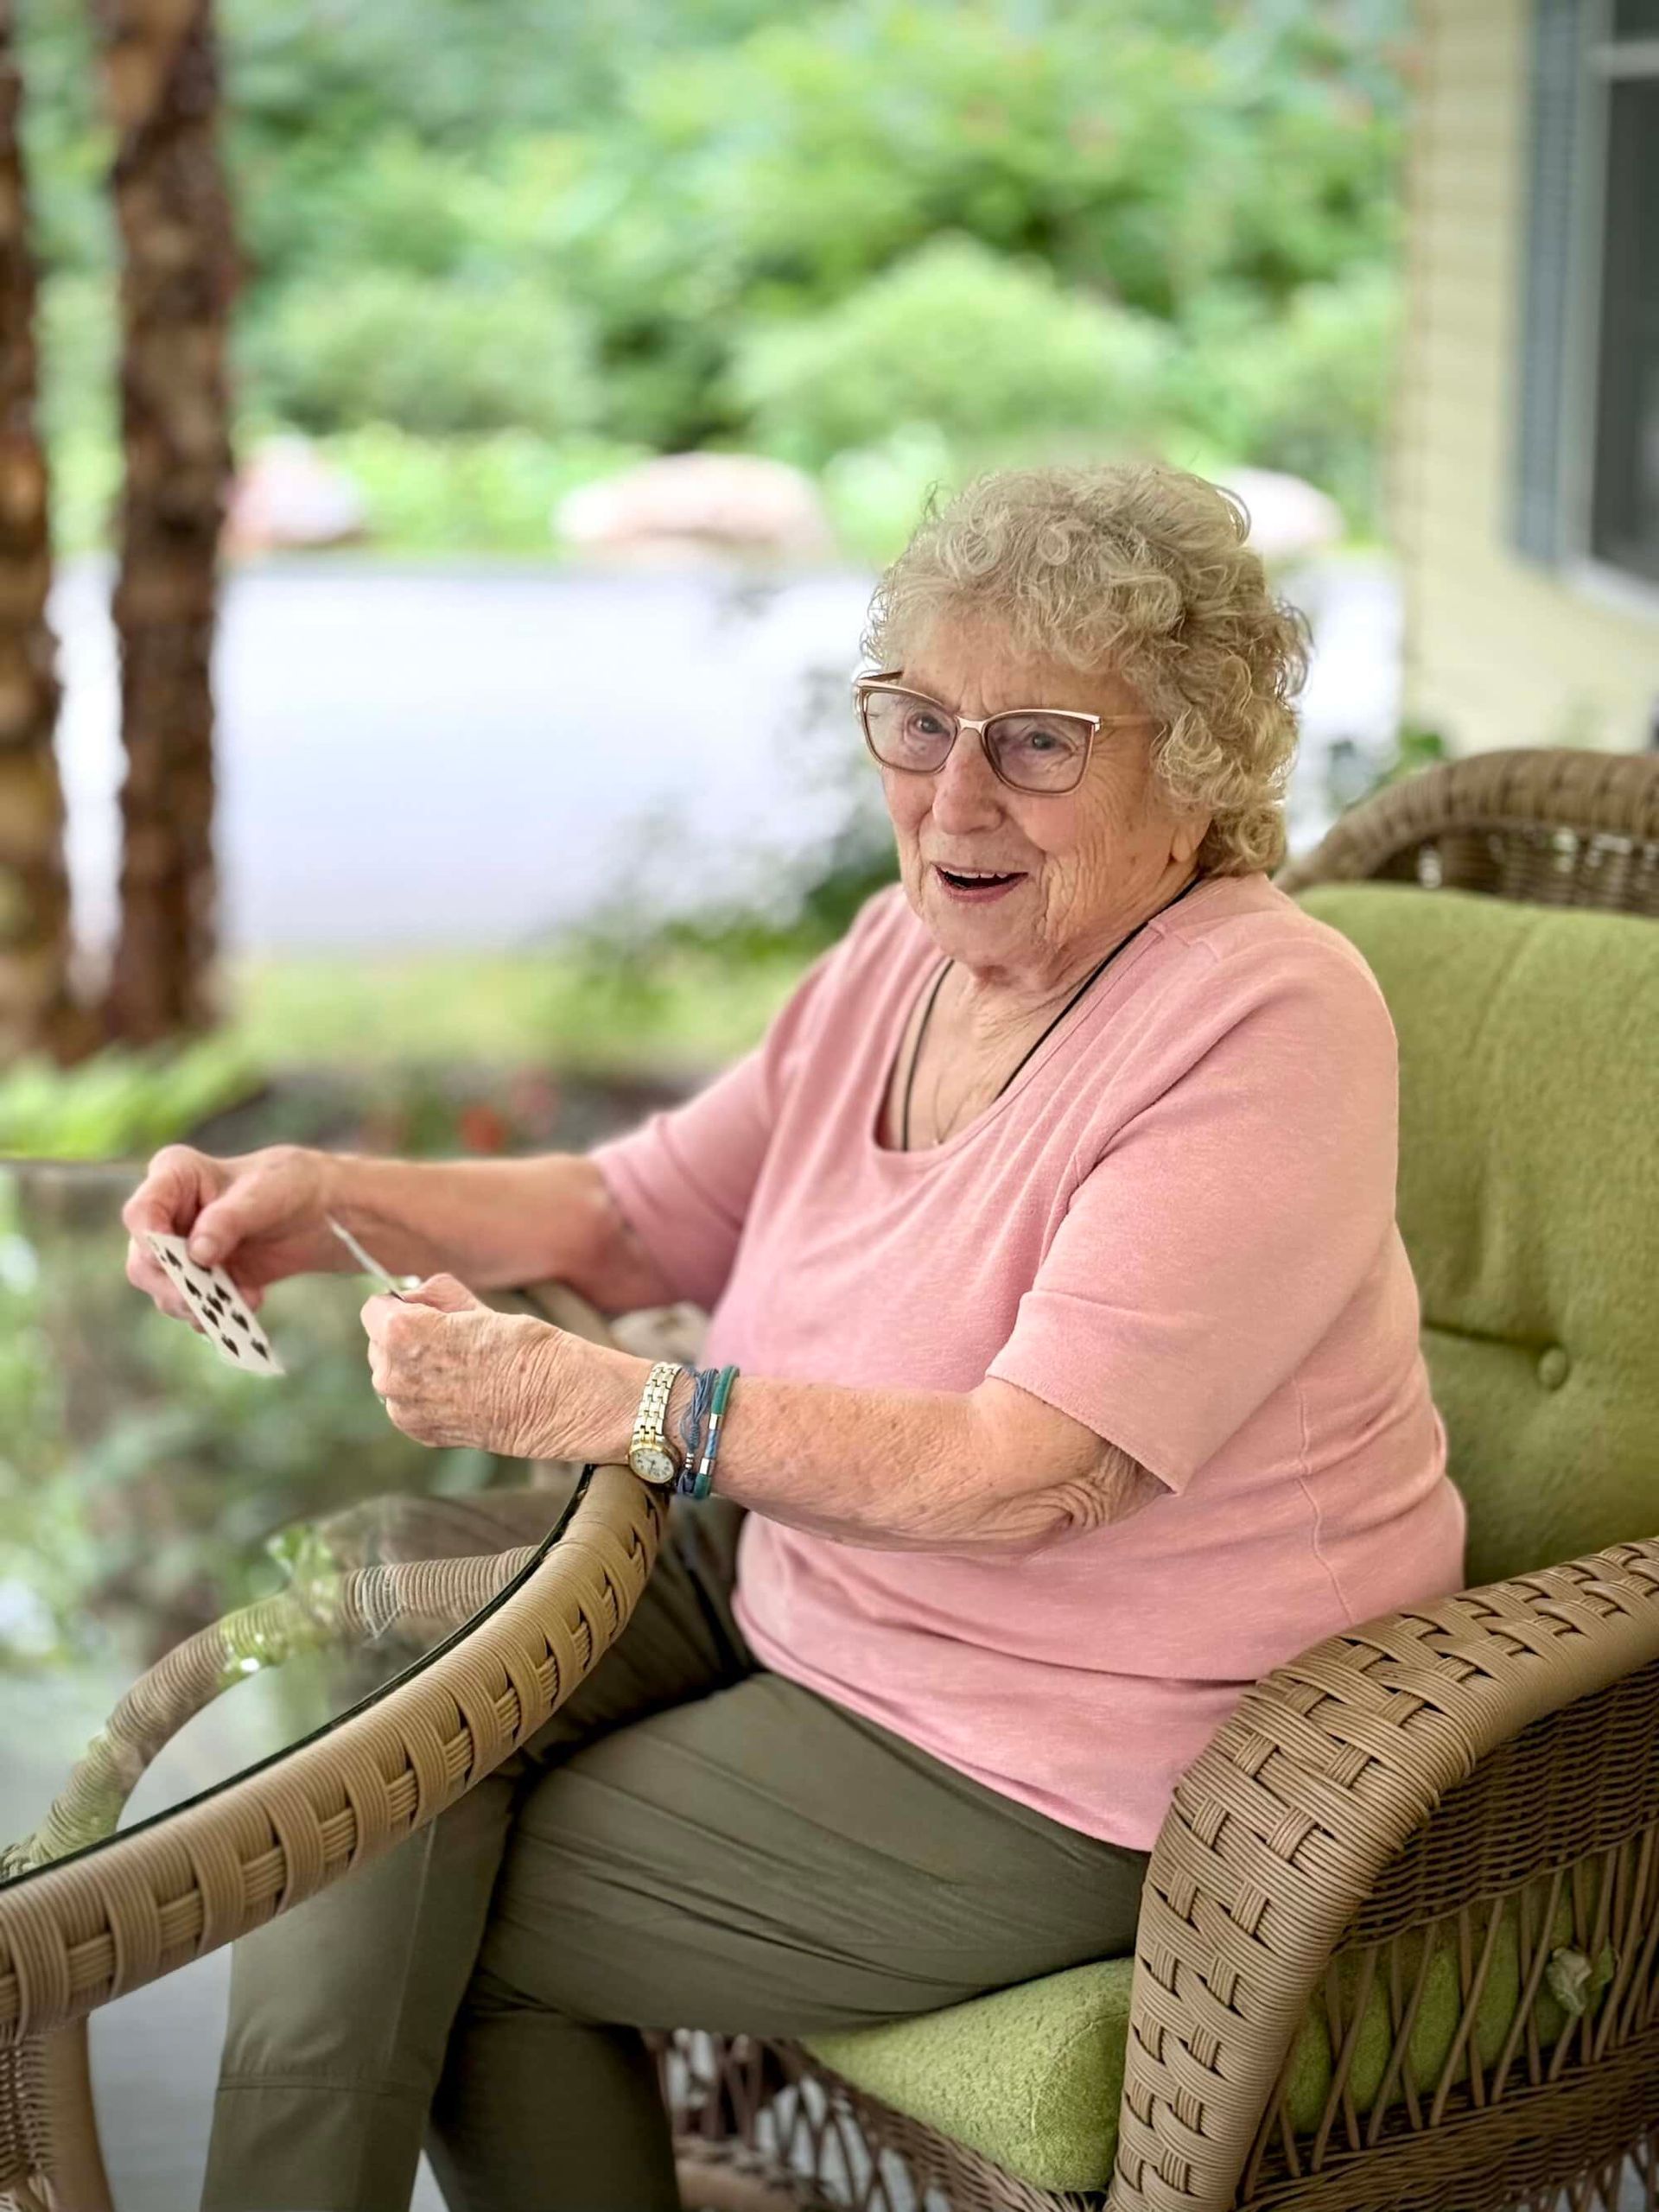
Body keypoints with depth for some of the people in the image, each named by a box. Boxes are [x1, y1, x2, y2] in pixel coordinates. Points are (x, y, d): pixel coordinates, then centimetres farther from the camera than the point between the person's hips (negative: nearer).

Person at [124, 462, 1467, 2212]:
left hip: (1062, 1782, -8)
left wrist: (599, 1403, -28)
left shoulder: (1265, 1023, -23)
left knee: (421, 1906, -8)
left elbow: (1026, 1477, -28)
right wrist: (329, 1201, -6)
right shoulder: (912, 949, 3)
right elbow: (639, 1213, 10)